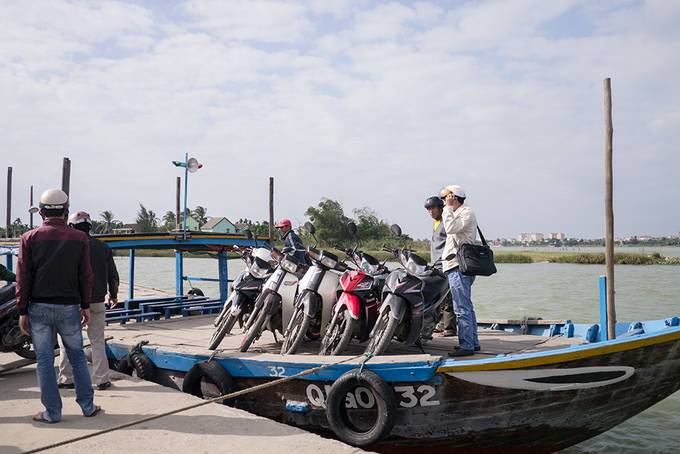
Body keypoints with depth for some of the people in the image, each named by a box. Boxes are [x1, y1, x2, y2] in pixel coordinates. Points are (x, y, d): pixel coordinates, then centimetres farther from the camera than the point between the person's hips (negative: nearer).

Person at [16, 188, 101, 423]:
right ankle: (87, 406, 17)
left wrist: (23, 311, 3)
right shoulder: (79, 238, -1)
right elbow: (85, 275, 1)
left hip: (39, 308, 0)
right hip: (69, 307, 1)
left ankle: (52, 412, 12)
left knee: (44, 360, 7)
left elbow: (23, 277, -2)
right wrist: (85, 306, 10)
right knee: (77, 356, 13)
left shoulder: (29, 238, -2)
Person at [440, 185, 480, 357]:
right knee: (466, 306, 14)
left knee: (462, 308, -10)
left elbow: (451, 228, -24)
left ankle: (466, 345, -8)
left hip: (459, 267, -11)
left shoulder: (467, 212, -9)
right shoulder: (457, 213, 23)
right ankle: (473, 342, 21)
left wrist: (448, 208, -16)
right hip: (457, 266, 11)